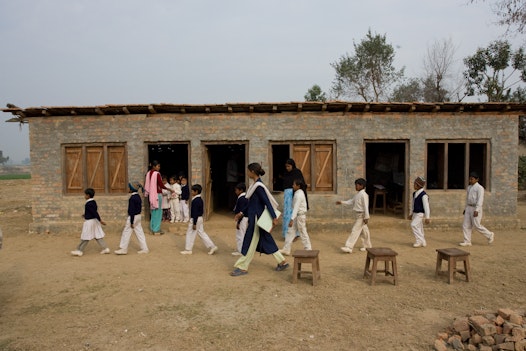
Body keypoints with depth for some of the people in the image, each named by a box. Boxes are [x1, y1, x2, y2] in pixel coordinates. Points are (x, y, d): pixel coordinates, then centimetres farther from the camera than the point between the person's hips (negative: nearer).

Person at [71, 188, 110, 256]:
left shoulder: (88, 204, -20)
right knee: (97, 236, 10)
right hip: (94, 220, 9)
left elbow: (94, 212, -23)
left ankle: (79, 251, 13)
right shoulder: (93, 202, 8)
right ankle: (105, 248, 9)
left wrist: (100, 220, -23)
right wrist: (86, 215, 27)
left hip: (89, 221, -9)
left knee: (85, 238, 2)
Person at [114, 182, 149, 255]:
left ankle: (123, 249, 14)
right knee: (139, 232, 11)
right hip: (138, 216, 9)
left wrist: (131, 222, -17)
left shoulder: (132, 198, -20)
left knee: (126, 232, 3)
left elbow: (132, 211, -20)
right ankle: (144, 248, 13)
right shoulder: (138, 196, 8)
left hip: (133, 217, -9)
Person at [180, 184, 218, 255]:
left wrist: (194, 223, -20)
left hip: (196, 219, -10)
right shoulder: (200, 199, 10)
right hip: (199, 218, 10)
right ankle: (212, 246, 12)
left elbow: (195, 212, -22)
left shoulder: (195, 200, -20)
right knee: (201, 233, 13)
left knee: (190, 233, 3)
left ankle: (188, 250, 14)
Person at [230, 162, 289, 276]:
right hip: (253, 217, 10)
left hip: (257, 219, -10)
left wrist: (274, 217, -22)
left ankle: (242, 268, 11)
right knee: (266, 241, 14)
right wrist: (242, 213, 21)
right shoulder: (255, 185, 11)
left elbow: (267, 202, -21)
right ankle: (282, 262, 23)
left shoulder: (258, 186, -18)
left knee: (250, 243, 0)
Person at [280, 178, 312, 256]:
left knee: (303, 233, 1)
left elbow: (296, 208, -26)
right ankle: (286, 249, 15)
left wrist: (292, 219, -29)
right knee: (291, 232, 10)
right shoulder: (299, 193, 9)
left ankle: (308, 249, 14)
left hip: (300, 215, -10)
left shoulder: (299, 194, -20)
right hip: (298, 215, 10)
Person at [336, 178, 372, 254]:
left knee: (355, 230, -10)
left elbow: (366, 206, -20)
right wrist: (342, 202, 10)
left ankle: (349, 247, -11)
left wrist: (366, 217, -21)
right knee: (364, 231, 17)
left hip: (361, 215, -9)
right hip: (357, 215, 9)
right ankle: (367, 246, 29)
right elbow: (351, 201, 16)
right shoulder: (358, 194, 11)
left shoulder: (364, 195, -17)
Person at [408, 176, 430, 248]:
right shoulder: (415, 193, 8)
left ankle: (419, 241, -8)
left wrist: (427, 217, -18)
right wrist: (411, 214, 22)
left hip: (421, 213, -8)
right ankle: (422, 243, 21)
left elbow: (426, 206, -18)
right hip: (415, 213, 9)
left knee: (414, 225, -18)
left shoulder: (423, 195, -18)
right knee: (419, 228, 11)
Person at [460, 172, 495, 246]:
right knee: (466, 225, 3)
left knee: (477, 226, -3)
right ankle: (467, 241, 7)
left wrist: (476, 210, -28)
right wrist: (466, 208, 21)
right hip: (469, 208, 8)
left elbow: (480, 200, -20)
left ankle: (490, 235, 19)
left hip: (476, 209, -8)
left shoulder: (479, 188, -12)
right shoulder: (469, 187, 13)